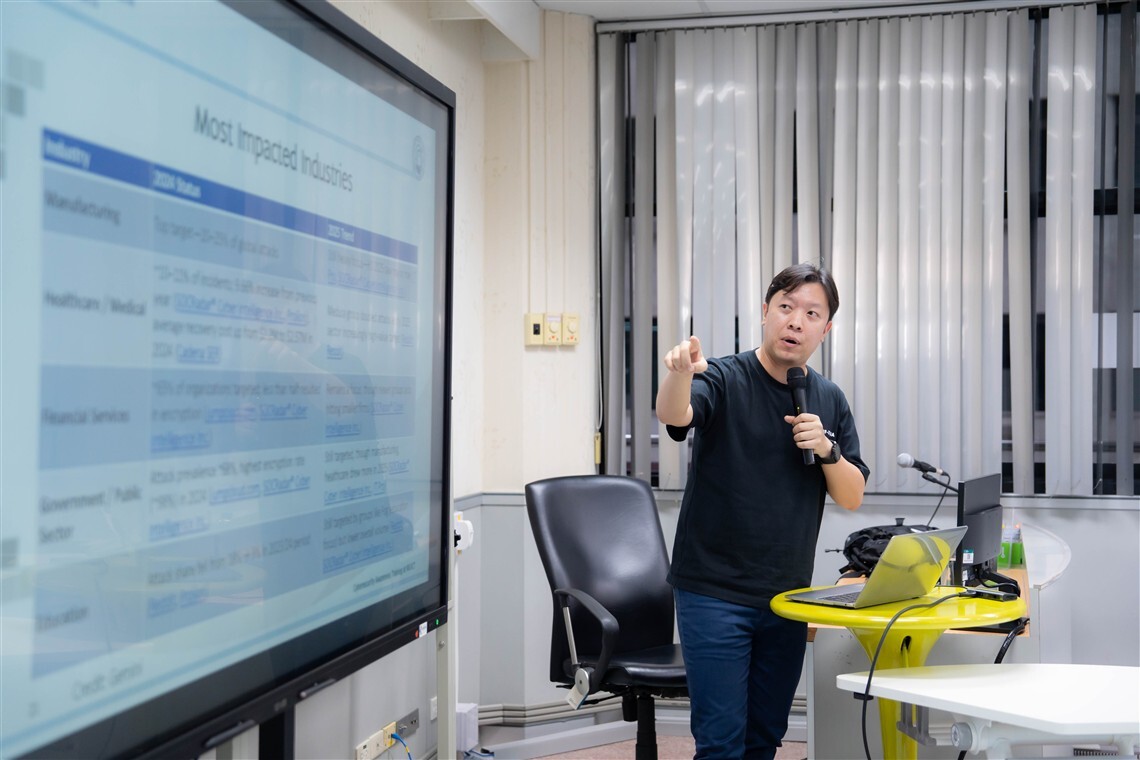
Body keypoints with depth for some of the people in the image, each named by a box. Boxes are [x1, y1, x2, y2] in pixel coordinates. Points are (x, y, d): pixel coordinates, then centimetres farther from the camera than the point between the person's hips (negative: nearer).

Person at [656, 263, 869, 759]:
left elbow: (852, 497, 7)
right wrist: (680, 373, -53)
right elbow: (672, 414, -30)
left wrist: (826, 449, -13)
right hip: (714, 593, -5)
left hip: (788, 595, 5)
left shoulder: (830, 400, 8)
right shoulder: (724, 380, -9)